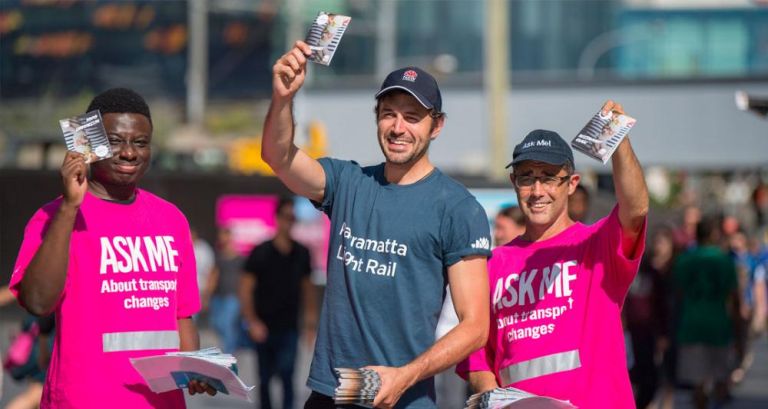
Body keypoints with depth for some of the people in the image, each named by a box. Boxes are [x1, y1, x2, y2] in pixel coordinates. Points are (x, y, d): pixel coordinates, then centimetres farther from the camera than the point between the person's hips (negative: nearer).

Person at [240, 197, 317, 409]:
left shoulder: (302, 253, 1)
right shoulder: (260, 253, -8)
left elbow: (307, 286, 12)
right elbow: (246, 288, -6)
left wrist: (311, 318, 9)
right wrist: (252, 322, -12)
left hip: (288, 328, 1)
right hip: (264, 327, -1)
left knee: (286, 375, -14)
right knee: (265, 378, 8)